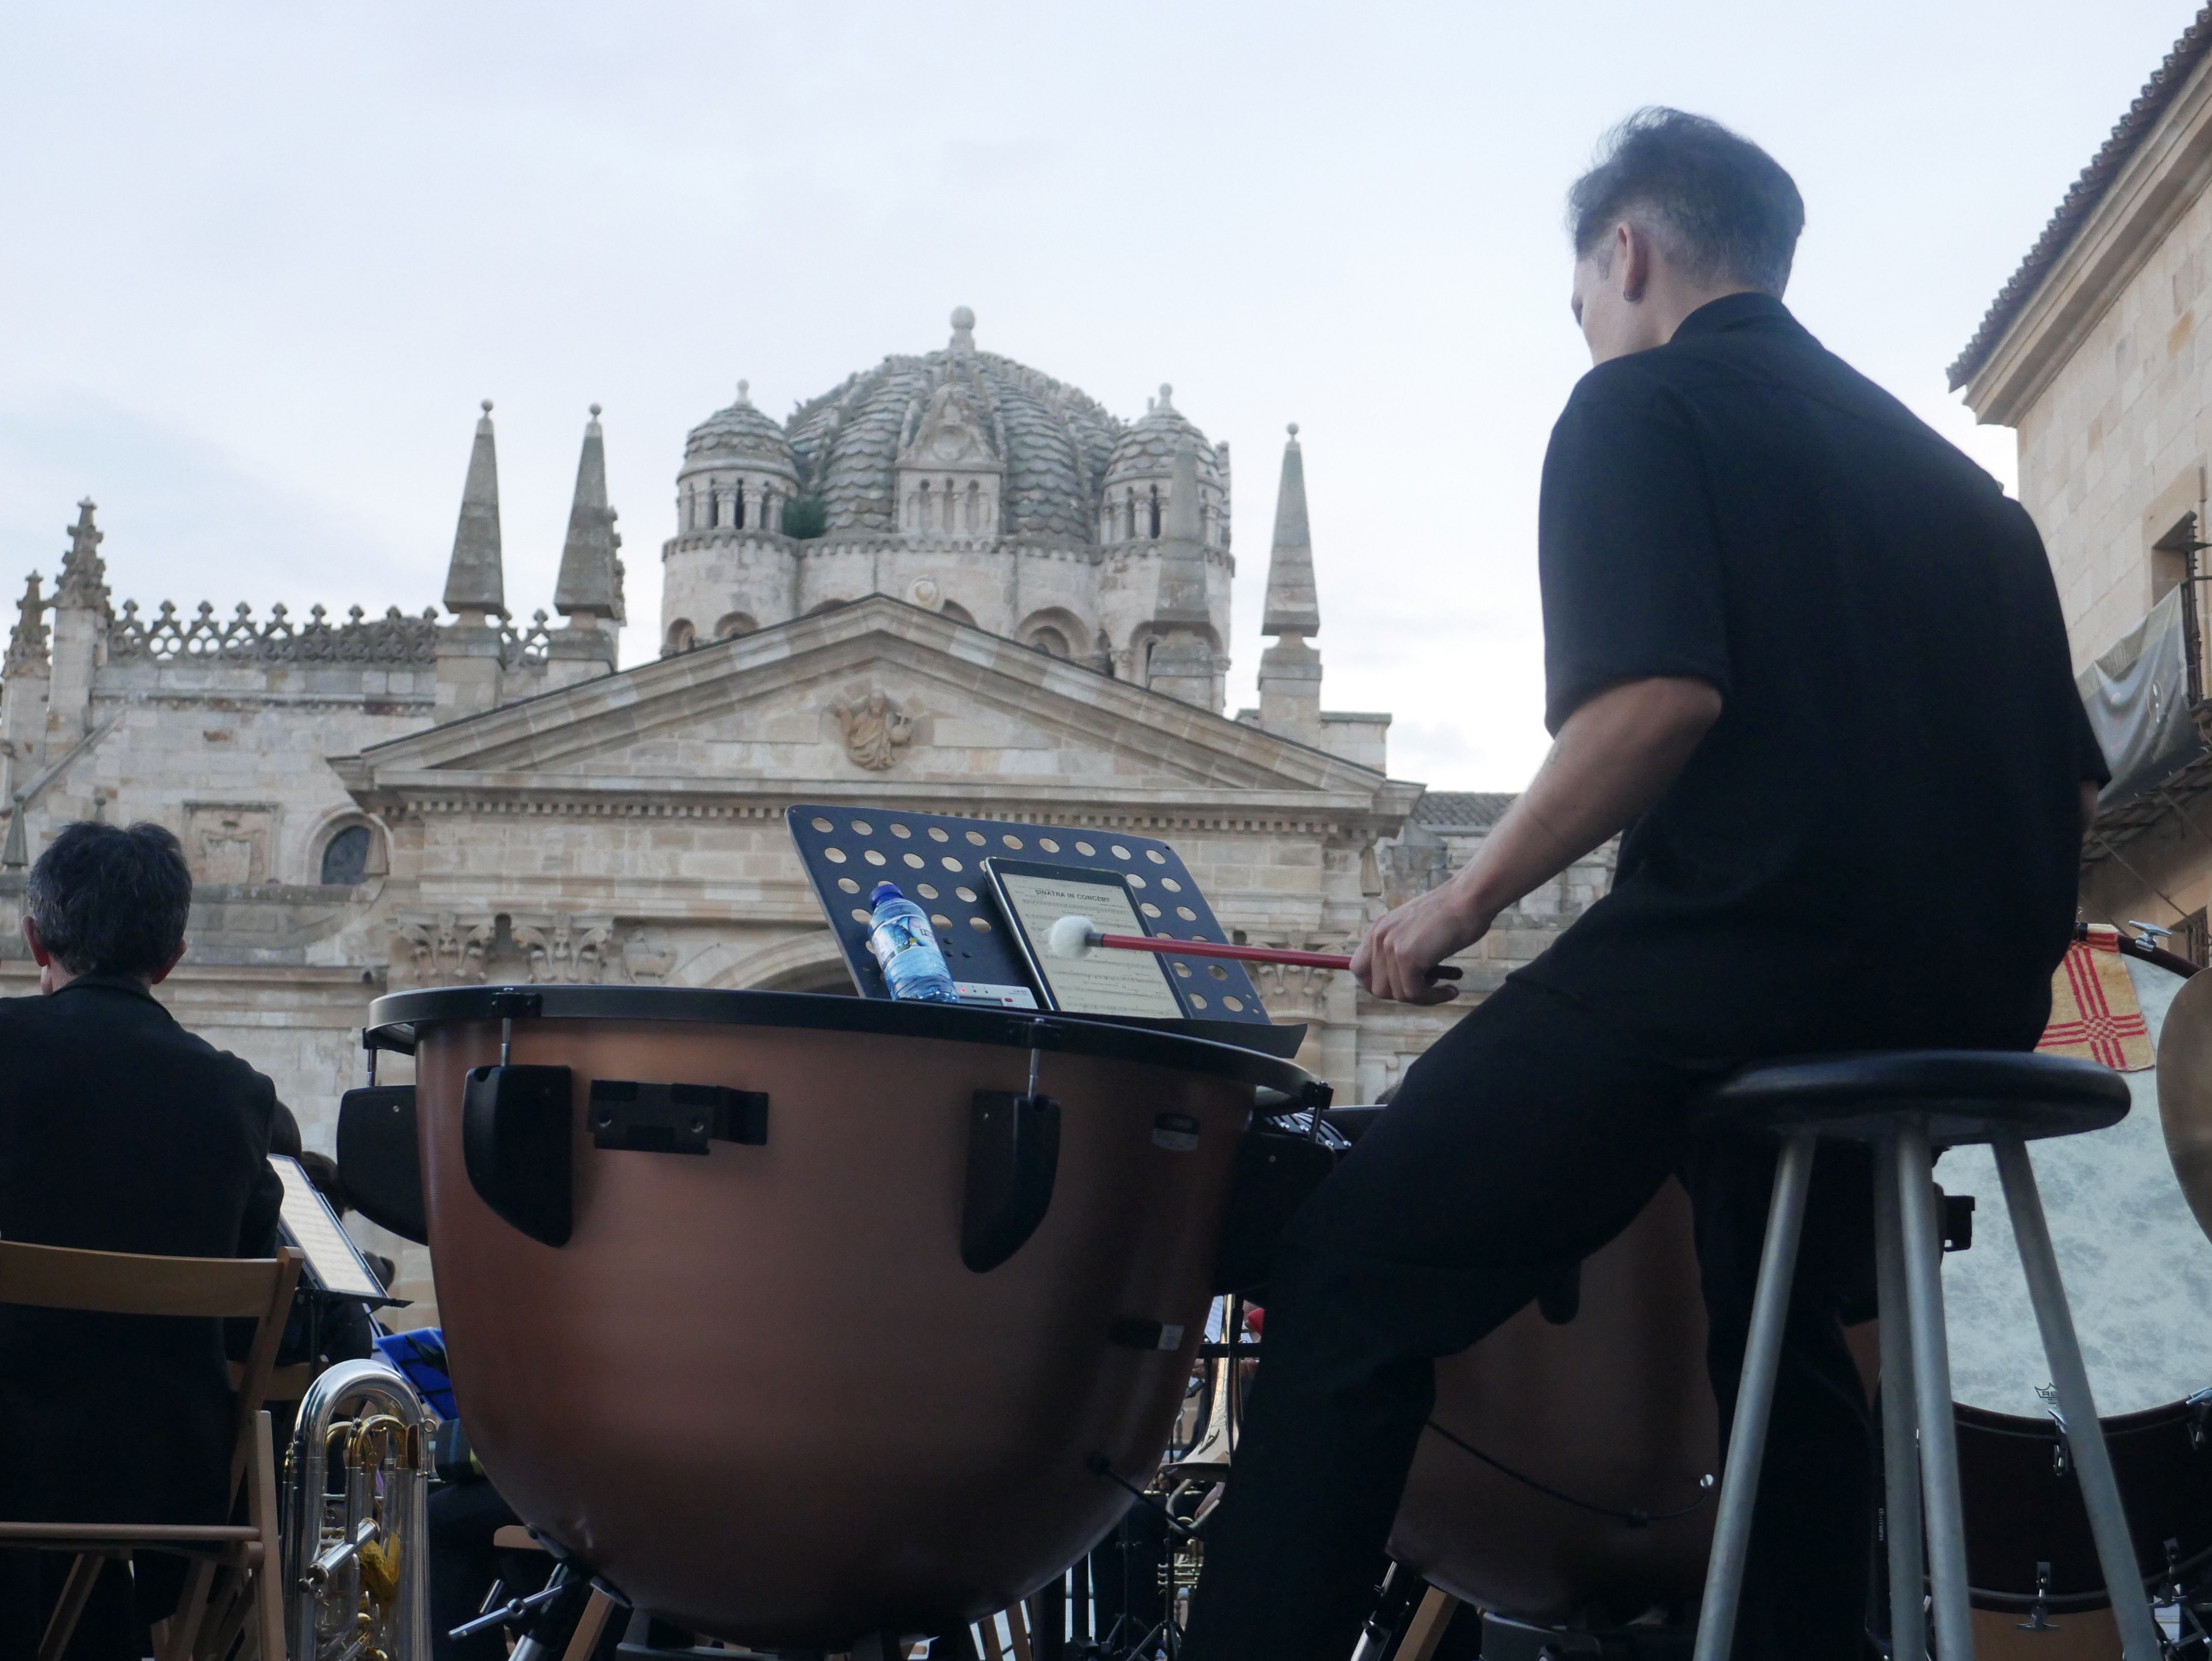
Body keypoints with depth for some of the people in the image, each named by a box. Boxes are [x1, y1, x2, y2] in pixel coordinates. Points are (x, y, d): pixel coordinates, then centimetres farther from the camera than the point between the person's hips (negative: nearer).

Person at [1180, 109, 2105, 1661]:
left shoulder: (1642, 405, 2)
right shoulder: (1947, 474, 23)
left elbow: (1661, 699, -16)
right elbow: (2070, 780, 20)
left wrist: (1466, 900, -6)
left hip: (1748, 945, -8)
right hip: (1967, 999, 8)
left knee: (1353, 1281, -5)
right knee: (1786, 1335, 27)